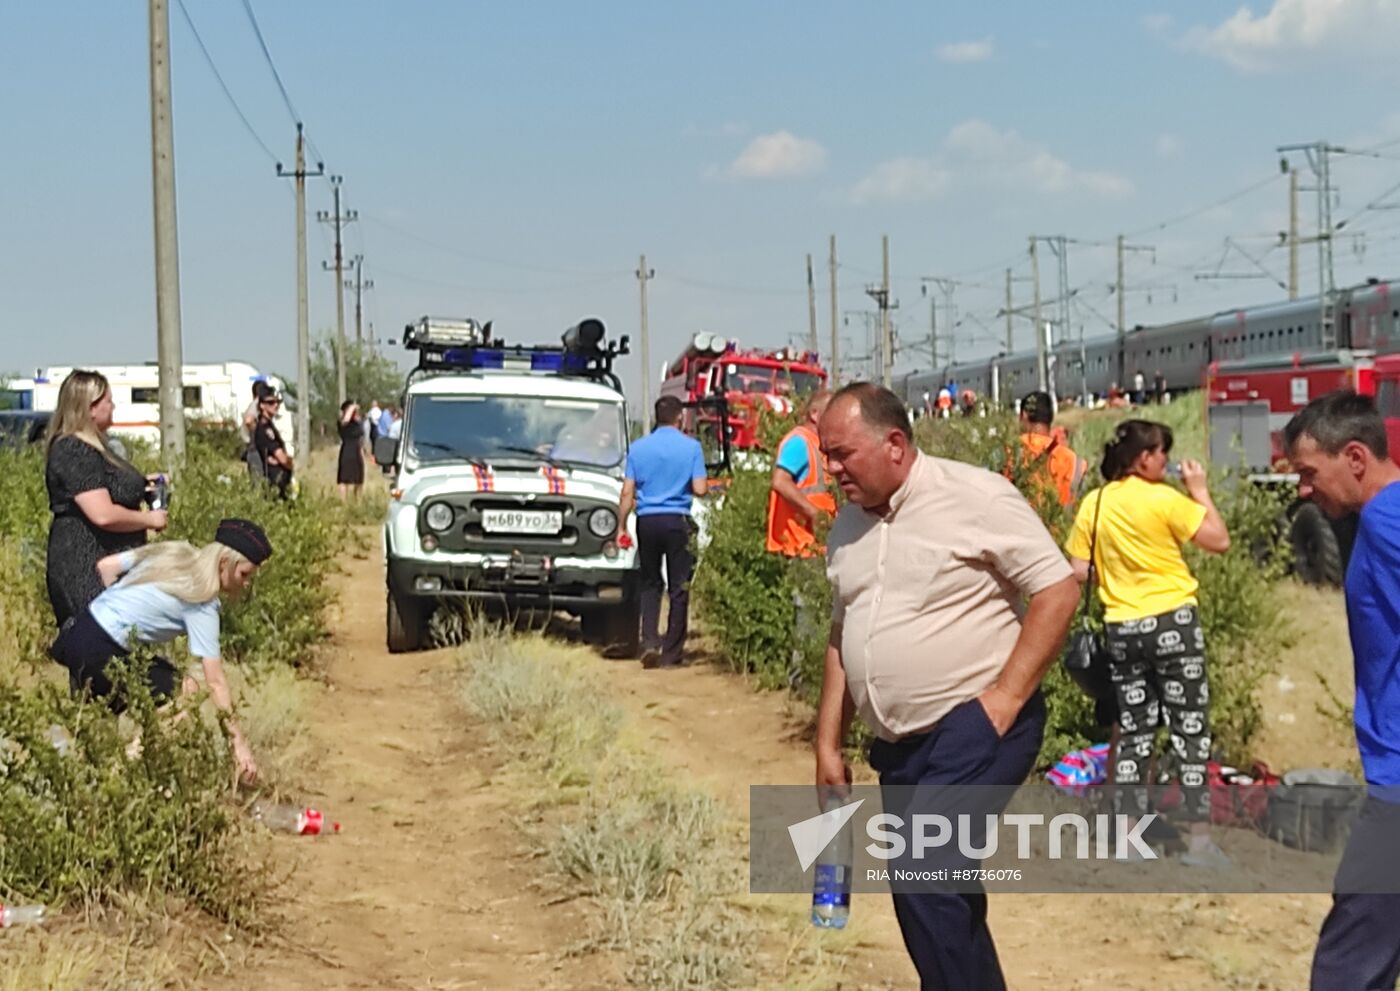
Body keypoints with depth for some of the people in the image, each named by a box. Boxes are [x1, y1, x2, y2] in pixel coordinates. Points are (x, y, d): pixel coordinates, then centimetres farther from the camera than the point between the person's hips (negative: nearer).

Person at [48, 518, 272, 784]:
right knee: (183, 690, -2)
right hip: (99, 655, -9)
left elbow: (105, 566, 11)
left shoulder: (172, 553, 8)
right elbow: (216, 682, -14)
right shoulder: (201, 605, -12)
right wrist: (239, 743, -12)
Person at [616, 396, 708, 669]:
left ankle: (649, 641, -4)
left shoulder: (638, 448, 3)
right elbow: (699, 489, -7)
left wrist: (621, 527, 6)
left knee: (650, 583, 14)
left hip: (647, 521, 2)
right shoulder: (691, 447, -3)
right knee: (678, 587, 5)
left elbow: (627, 493, 1)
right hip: (677, 520, -2)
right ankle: (671, 652, 6)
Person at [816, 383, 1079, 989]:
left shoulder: (974, 497, -12)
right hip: (899, 744, 8)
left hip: (975, 729, -8)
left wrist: (1003, 700, -17)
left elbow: (1058, 593, -12)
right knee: (940, 896, 12)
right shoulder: (849, 523, 10)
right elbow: (842, 637, 20)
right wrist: (828, 745, 16)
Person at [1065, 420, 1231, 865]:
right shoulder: (1164, 499, -11)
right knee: (1190, 730, 2)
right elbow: (1219, 540, -8)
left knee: (1133, 732, 12)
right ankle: (1200, 840, 2)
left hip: (1122, 628, 5)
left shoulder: (1093, 505, 3)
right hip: (1173, 621, -5)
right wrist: (1200, 490, 2)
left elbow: (1079, 572, 4)